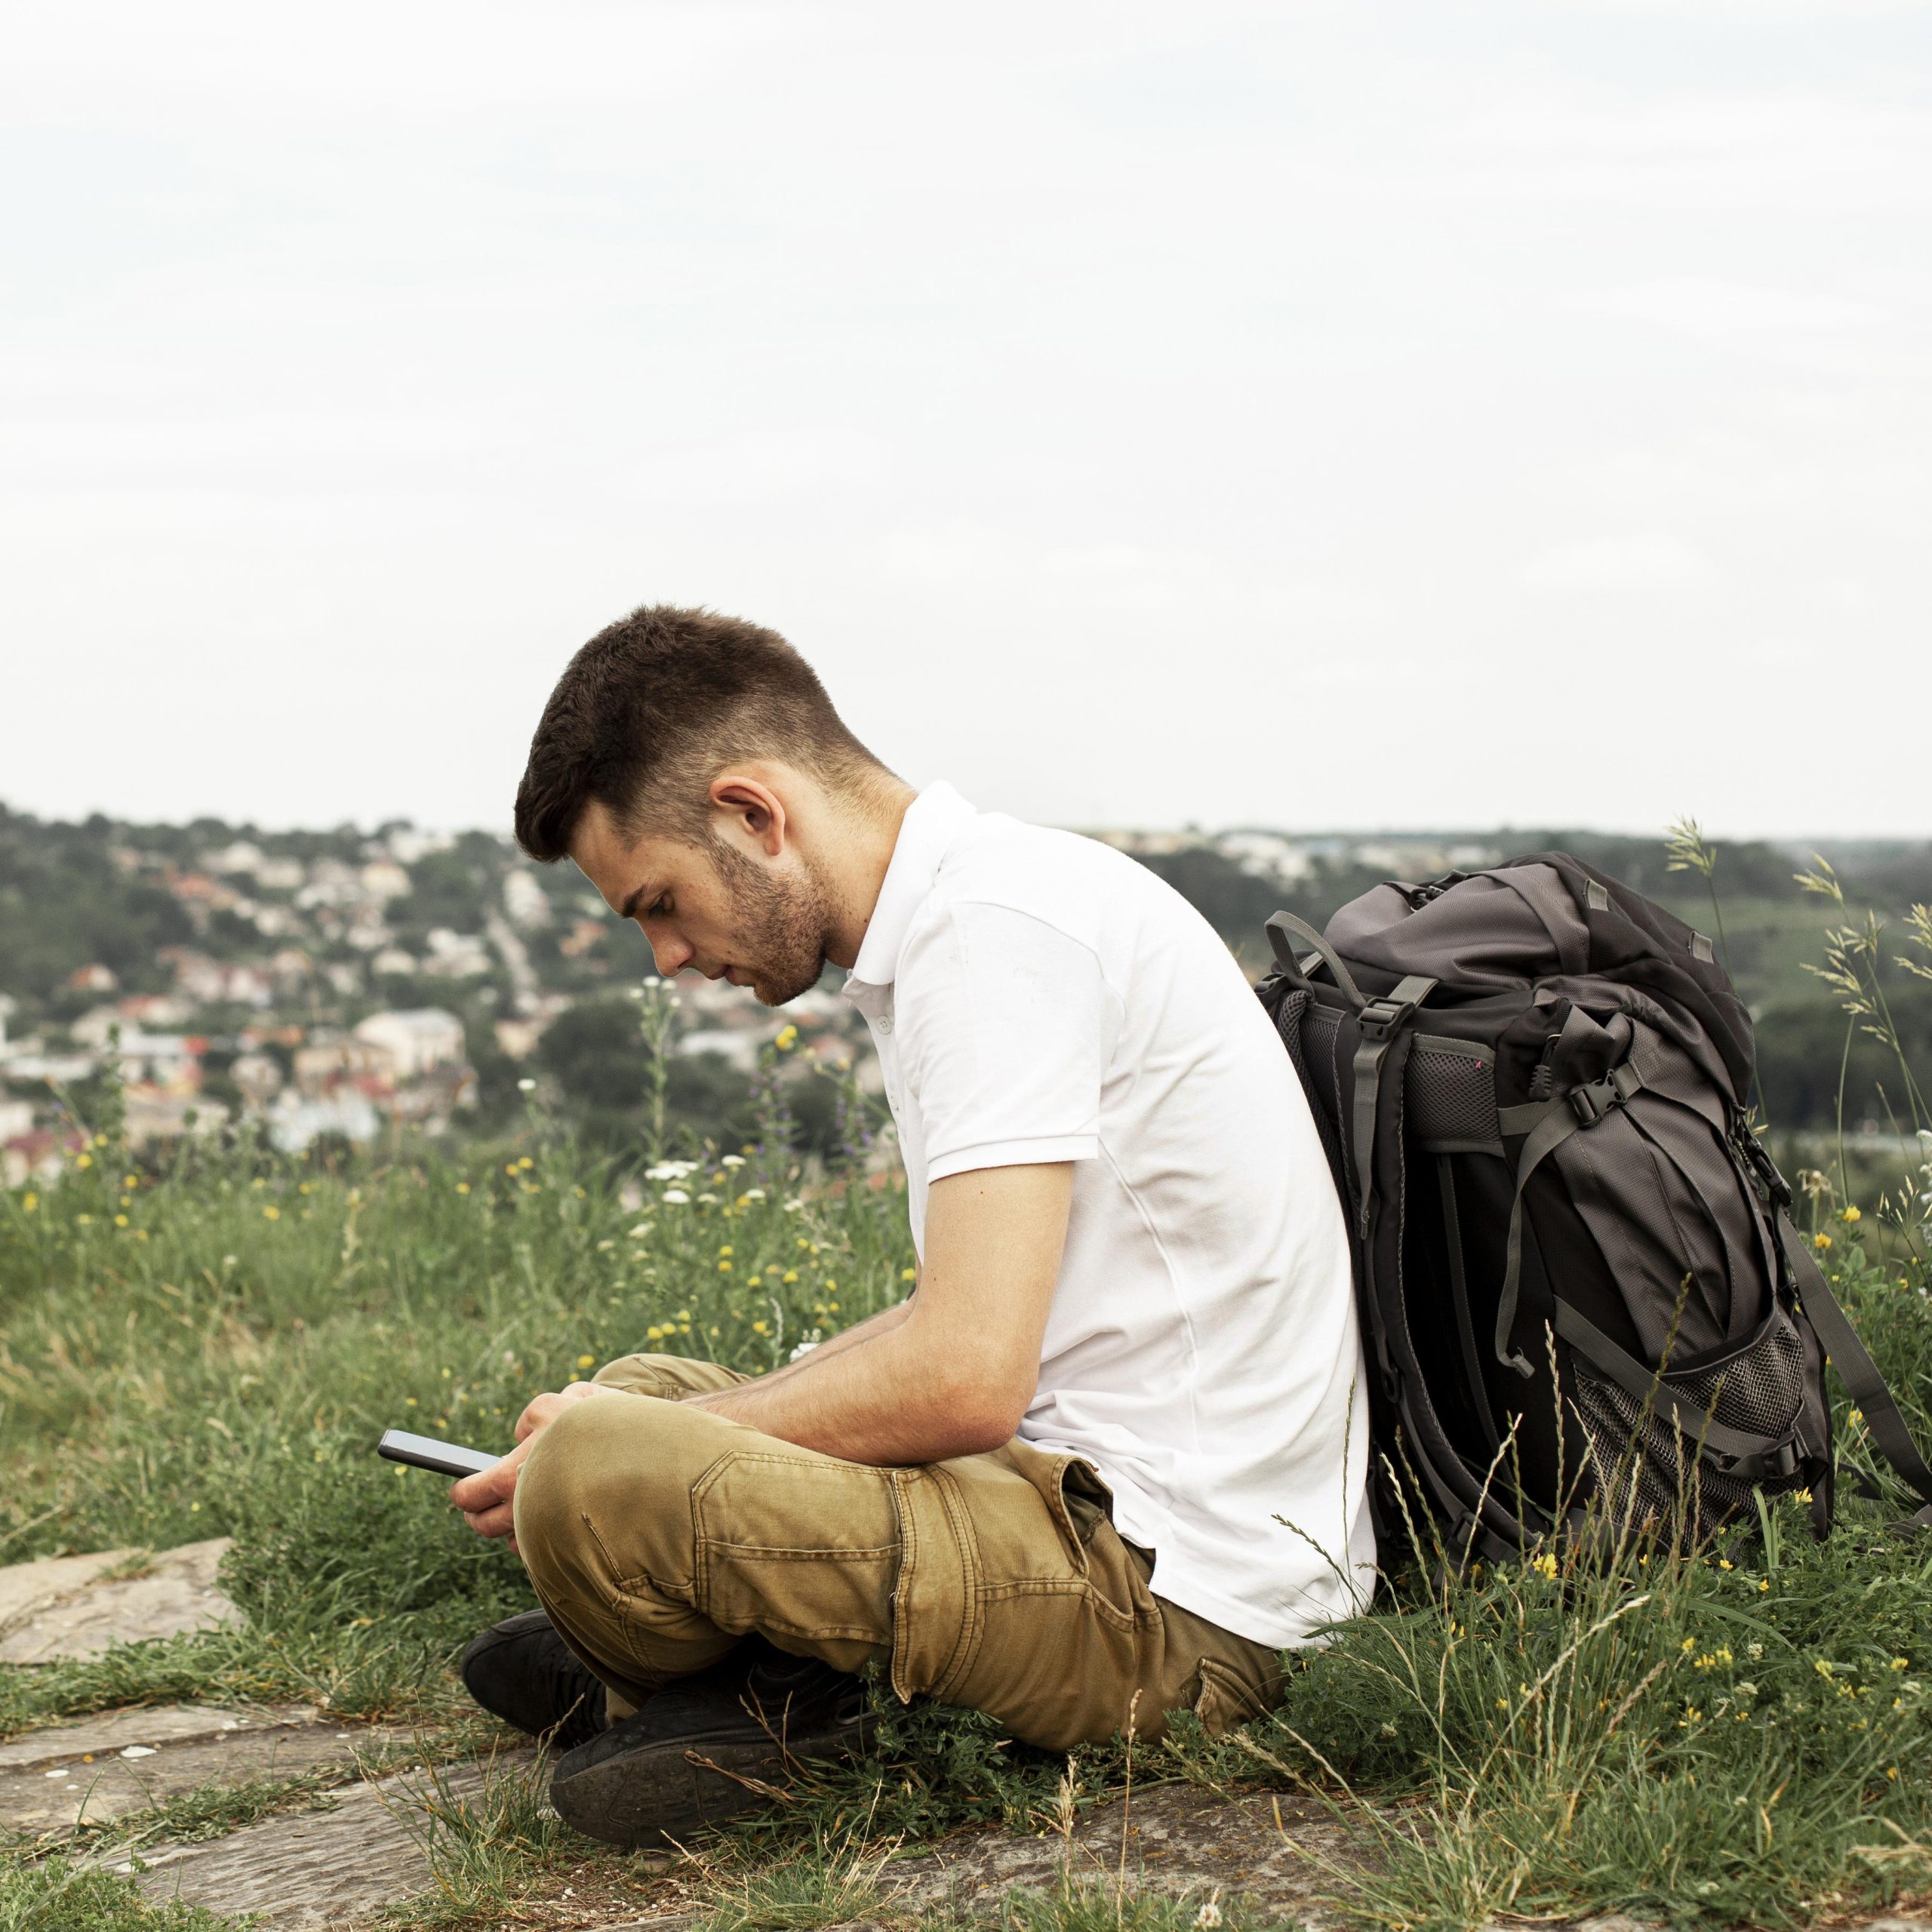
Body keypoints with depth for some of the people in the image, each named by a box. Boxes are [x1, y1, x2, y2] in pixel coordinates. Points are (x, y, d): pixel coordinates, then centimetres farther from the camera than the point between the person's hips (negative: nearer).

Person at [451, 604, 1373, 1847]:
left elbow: (963, 1379, -25)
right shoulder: (979, 908, 15)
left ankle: (751, 1702, 1)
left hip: (1165, 1594, -11)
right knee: (642, 1387, 25)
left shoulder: (995, 926, -17)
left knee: (592, 1472, -27)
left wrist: (622, 1450, -11)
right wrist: (641, 1420, 12)